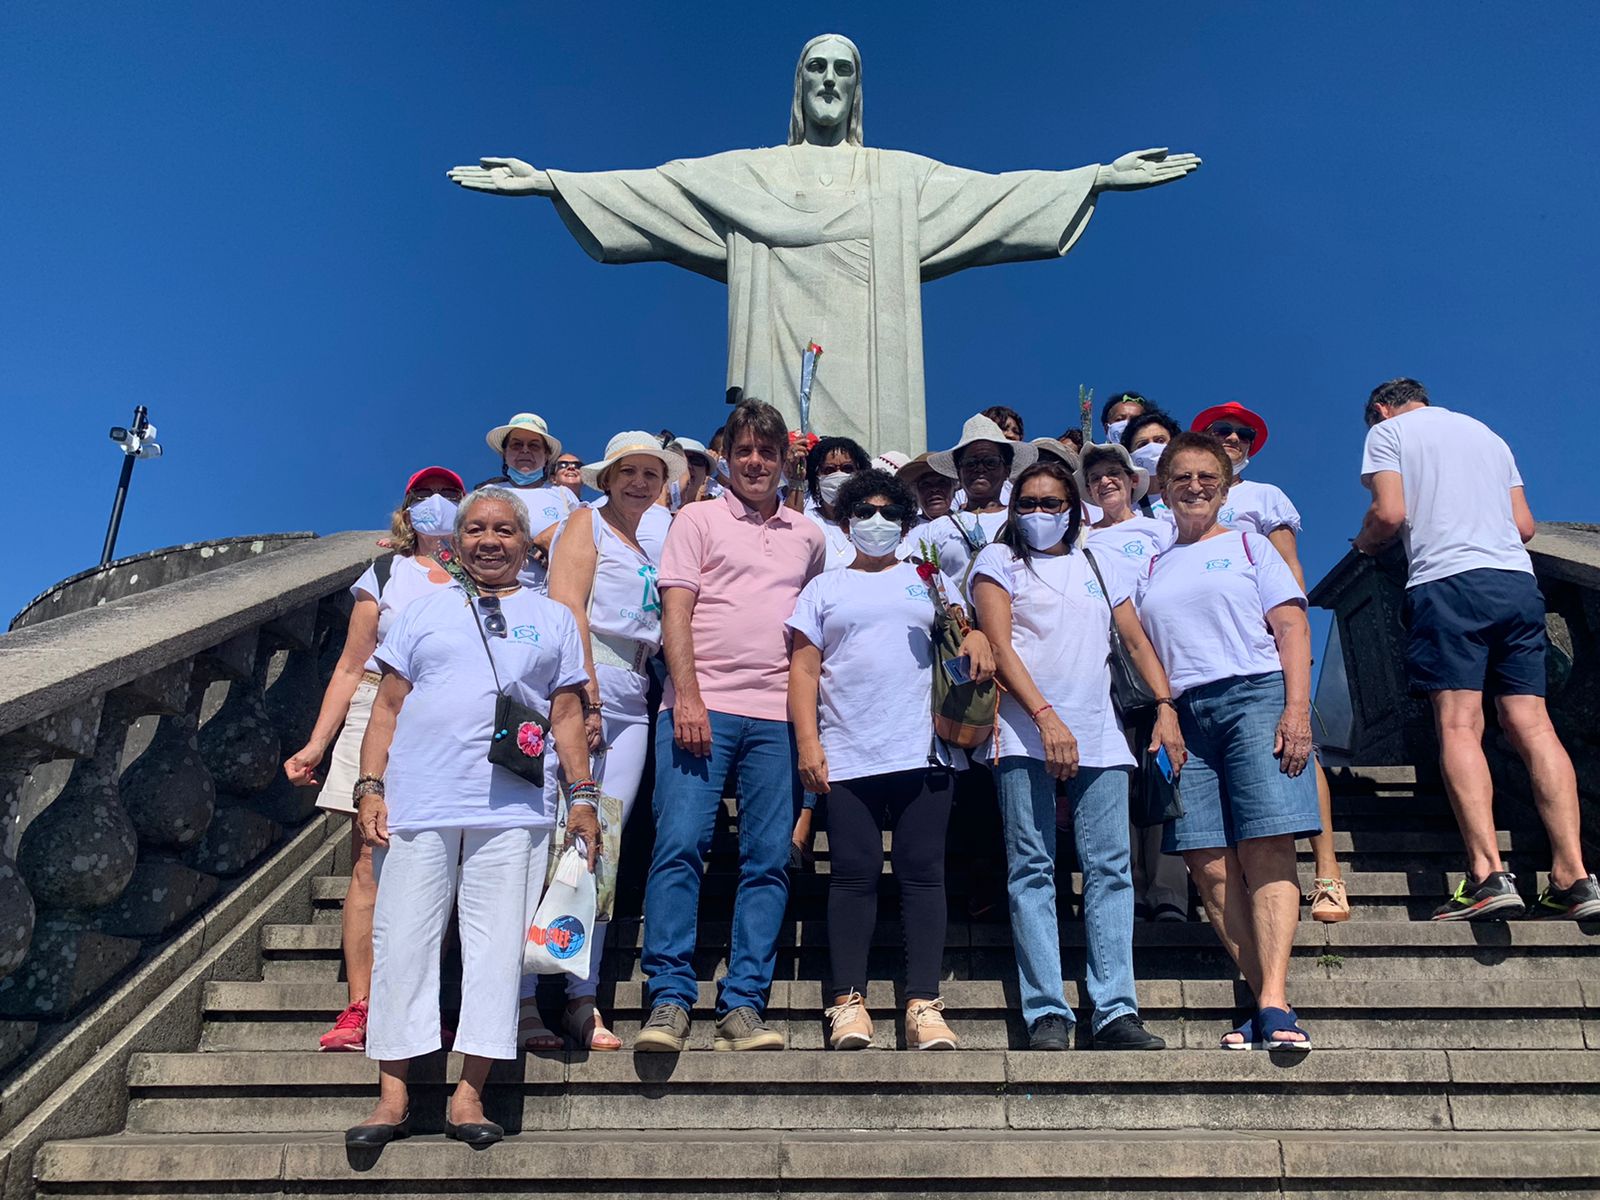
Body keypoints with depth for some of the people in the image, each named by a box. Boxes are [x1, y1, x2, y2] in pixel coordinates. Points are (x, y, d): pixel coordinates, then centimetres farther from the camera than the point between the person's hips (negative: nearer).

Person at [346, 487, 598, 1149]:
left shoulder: (552, 618, 15)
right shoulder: (426, 608, 15)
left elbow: (567, 715, 12)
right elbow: (388, 704, 11)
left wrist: (583, 795, 3)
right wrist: (370, 785, 1)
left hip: (513, 812, 0)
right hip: (416, 805, 1)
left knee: (495, 947, -2)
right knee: (403, 944, 0)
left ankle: (469, 1094, 6)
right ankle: (394, 1094, 9)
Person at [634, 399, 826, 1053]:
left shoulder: (809, 536, 19)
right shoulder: (698, 519, 10)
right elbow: (675, 611, 0)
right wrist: (687, 697, -11)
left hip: (778, 714, 3)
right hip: (702, 706, -3)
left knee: (770, 859, -1)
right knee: (680, 843, -12)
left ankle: (743, 1005, 3)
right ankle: (669, 1000, -6)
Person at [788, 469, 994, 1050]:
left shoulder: (926, 580, 20)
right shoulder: (825, 588, 16)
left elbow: (964, 629, 20)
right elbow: (804, 669, 9)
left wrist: (977, 635, -5)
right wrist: (808, 742, -3)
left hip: (922, 753, 1)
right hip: (847, 757, -1)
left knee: (922, 872, -3)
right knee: (854, 874, -4)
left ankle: (923, 1003, -2)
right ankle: (849, 1002, -1)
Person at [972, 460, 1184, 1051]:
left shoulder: (1102, 566, 21)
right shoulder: (999, 560, 10)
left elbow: (1137, 642, 17)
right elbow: (1000, 647, -2)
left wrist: (1165, 707, 0)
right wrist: (1046, 717, -14)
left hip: (1099, 735, 3)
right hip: (1027, 733, -3)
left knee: (1110, 868, -3)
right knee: (1032, 869, -6)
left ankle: (1115, 1011, -1)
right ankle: (1047, 1014, -5)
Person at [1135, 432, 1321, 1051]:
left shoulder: (1249, 546, 15)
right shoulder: (1151, 568, 23)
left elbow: (1292, 628, 5)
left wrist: (1297, 708, -9)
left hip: (1255, 696, -3)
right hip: (1183, 715, 3)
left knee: (1266, 850, -14)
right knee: (1210, 865, -7)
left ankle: (1274, 1004, -19)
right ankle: (1265, 1003, -5)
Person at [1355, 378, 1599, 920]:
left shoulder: (1388, 431, 11)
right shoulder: (1489, 435, 28)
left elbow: (1390, 514, -3)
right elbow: (1524, 524, 22)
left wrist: (1364, 542, 17)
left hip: (1447, 582, -5)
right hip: (1518, 581, 6)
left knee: (1458, 725, -11)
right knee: (1531, 723, -1)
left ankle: (1489, 874, -22)